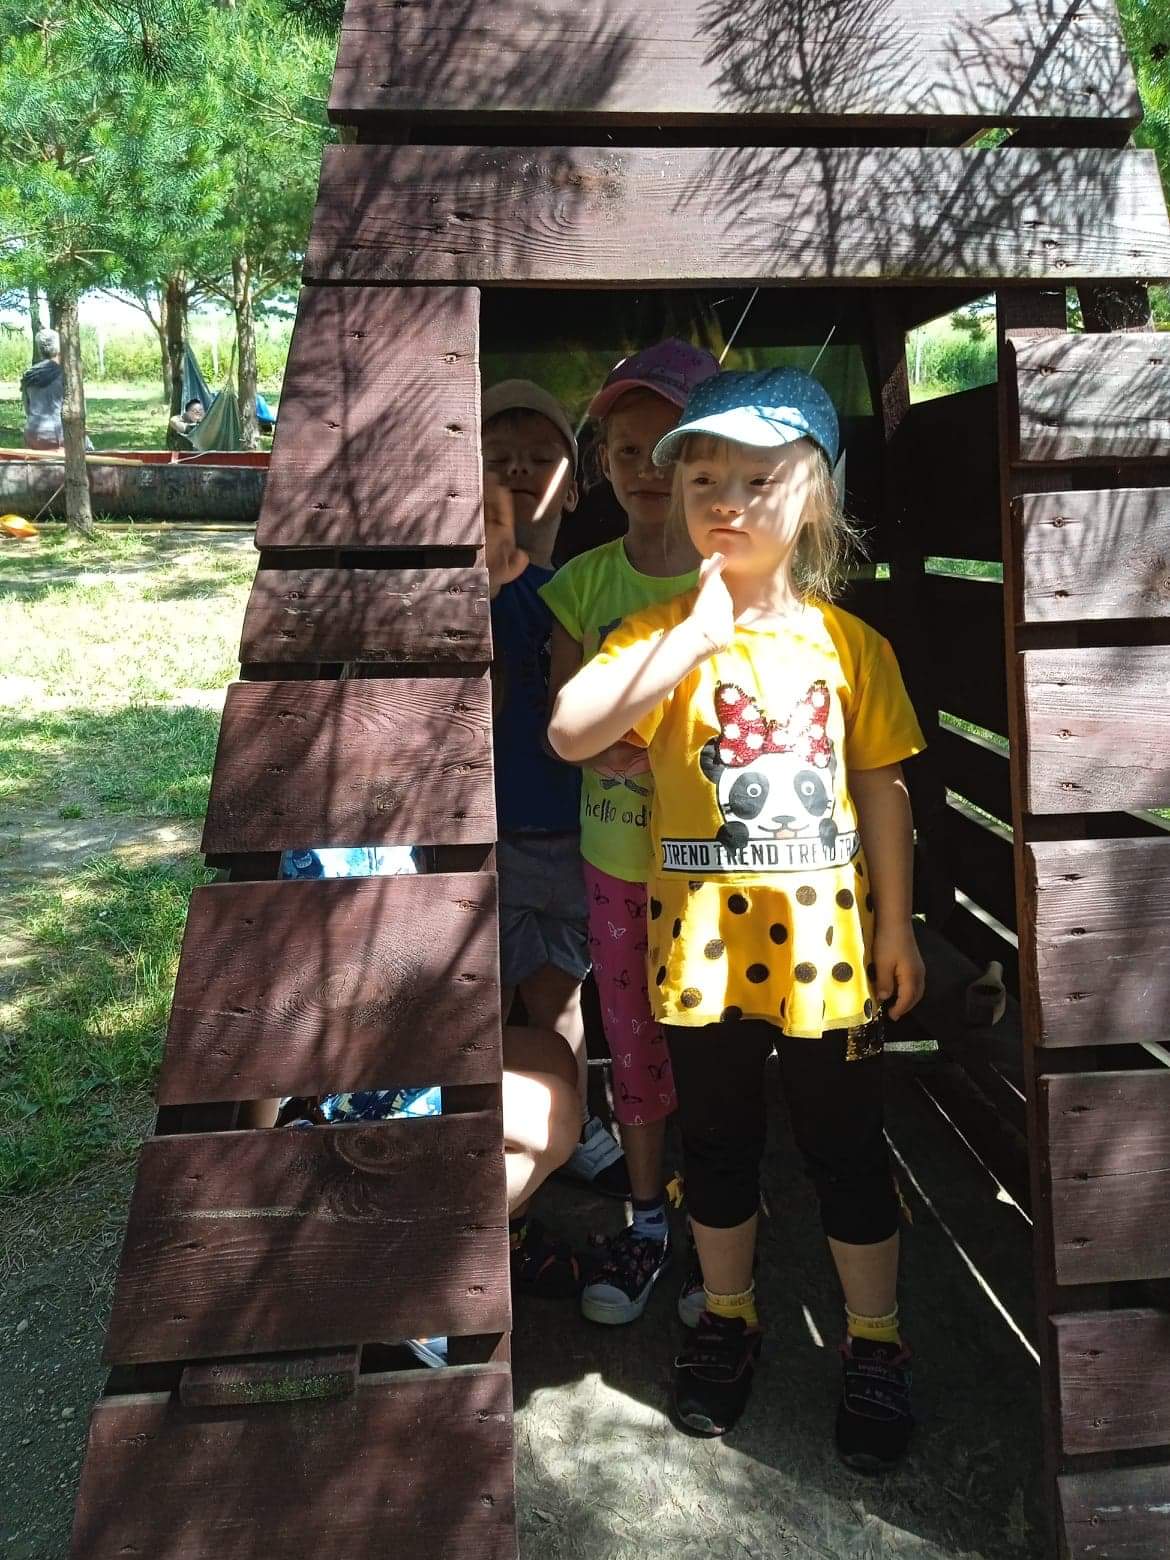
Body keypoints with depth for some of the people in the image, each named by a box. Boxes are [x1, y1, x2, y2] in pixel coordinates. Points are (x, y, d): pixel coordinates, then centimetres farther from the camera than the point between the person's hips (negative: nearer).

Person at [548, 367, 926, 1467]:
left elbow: (881, 786, 6)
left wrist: (894, 924, 6)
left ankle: (874, 1341, 32)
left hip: (822, 941, 0)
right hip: (703, 944, 0)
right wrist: (695, 636, -23)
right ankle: (727, 1318, 39)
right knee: (717, 1147, 17)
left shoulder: (849, 643, -1)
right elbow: (569, 733, -22)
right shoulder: (660, 634, -6)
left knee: (847, 1151, 12)